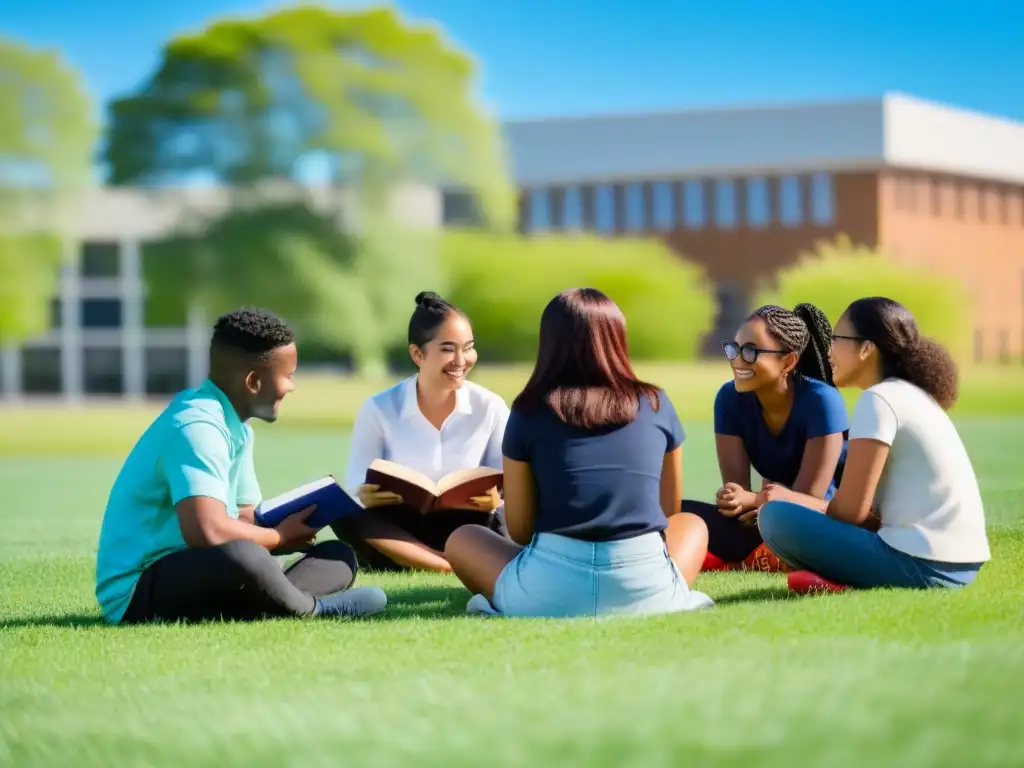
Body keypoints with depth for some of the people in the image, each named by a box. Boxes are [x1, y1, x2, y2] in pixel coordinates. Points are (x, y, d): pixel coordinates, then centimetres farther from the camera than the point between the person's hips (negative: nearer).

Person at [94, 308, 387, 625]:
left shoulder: (235, 427, 12)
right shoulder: (196, 427, -20)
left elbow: (244, 520, 17)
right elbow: (207, 532, -32)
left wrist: (293, 531, -6)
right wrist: (281, 537, -14)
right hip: (139, 590, -11)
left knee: (339, 556, 8)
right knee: (241, 558, -40)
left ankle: (276, 604, -21)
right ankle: (311, 610, -12)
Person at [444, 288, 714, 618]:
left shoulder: (530, 411, 5)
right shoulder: (656, 404, 10)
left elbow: (520, 529, 9)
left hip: (550, 591, -1)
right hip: (644, 588, 1)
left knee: (461, 540, 29)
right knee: (693, 524, 34)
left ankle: (504, 607, 0)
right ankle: (679, 601, 4)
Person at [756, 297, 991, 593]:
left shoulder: (878, 399, -9)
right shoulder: (913, 396, 19)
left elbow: (850, 511, -11)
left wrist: (790, 498, 7)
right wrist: (802, 500, 20)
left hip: (921, 564, -10)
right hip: (958, 563, 10)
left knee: (776, 517, -11)